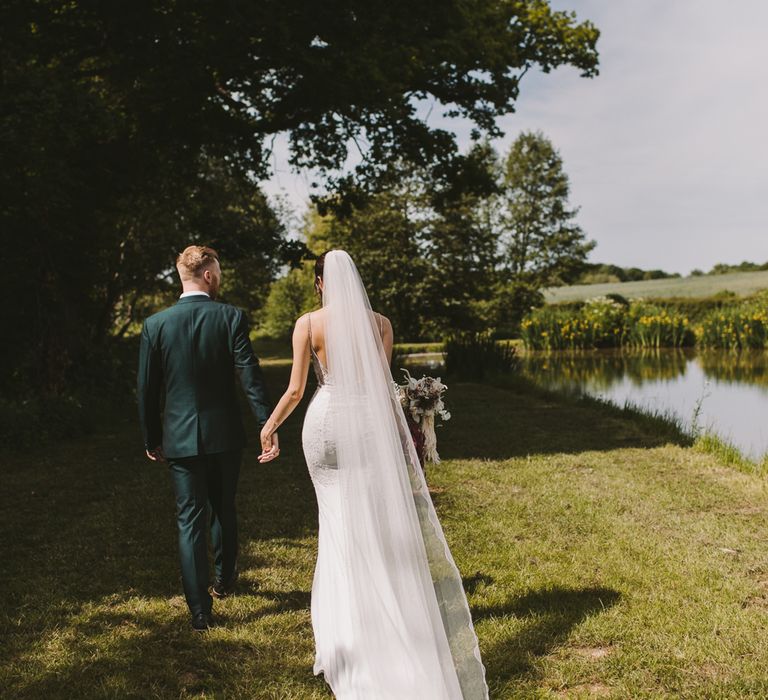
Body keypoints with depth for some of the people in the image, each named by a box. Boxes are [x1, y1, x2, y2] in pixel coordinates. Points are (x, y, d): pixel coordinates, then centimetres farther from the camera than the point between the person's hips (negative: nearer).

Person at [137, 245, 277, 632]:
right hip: (225, 434, 1)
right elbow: (251, 375, -13)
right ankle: (224, 579, 40)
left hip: (181, 437, 0)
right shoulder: (231, 317, -8)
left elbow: (146, 388, 0)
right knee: (224, 509, 21)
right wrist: (268, 426, -11)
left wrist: (151, 438, 11)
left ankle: (200, 610, 3)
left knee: (190, 520, 4)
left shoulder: (155, 324, -4)